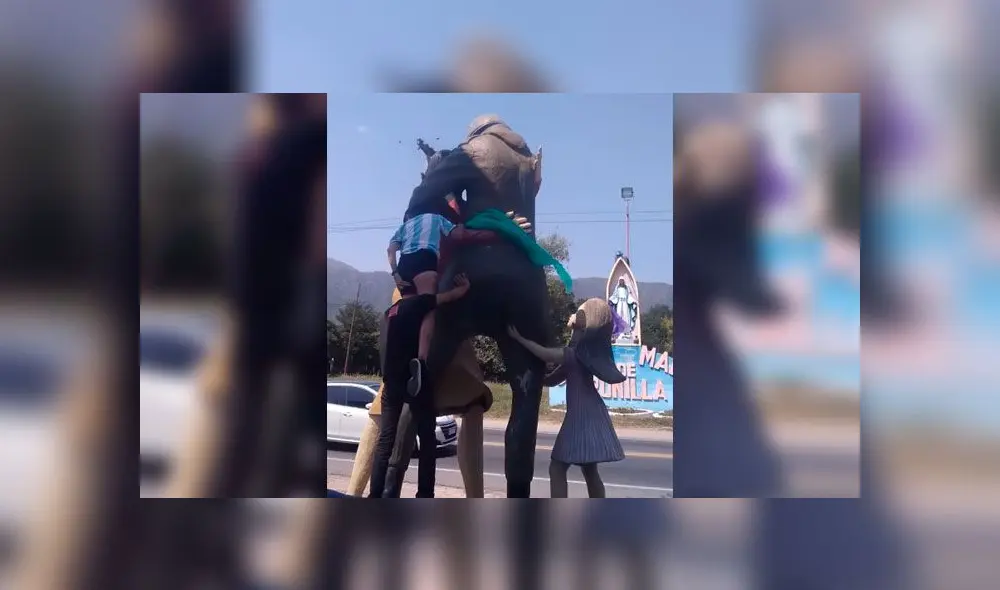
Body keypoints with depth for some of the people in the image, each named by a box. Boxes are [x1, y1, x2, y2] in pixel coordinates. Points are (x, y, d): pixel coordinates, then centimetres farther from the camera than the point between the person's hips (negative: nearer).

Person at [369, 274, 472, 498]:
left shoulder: (391, 311, 20)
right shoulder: (418, 303, 0)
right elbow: (456, 293, -3)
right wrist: (463, 286, 16)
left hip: (392, 380, 6)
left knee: (386, 439, 4)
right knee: (427, 439, 2)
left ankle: (375, 496, -3)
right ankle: (425, 496, -1)